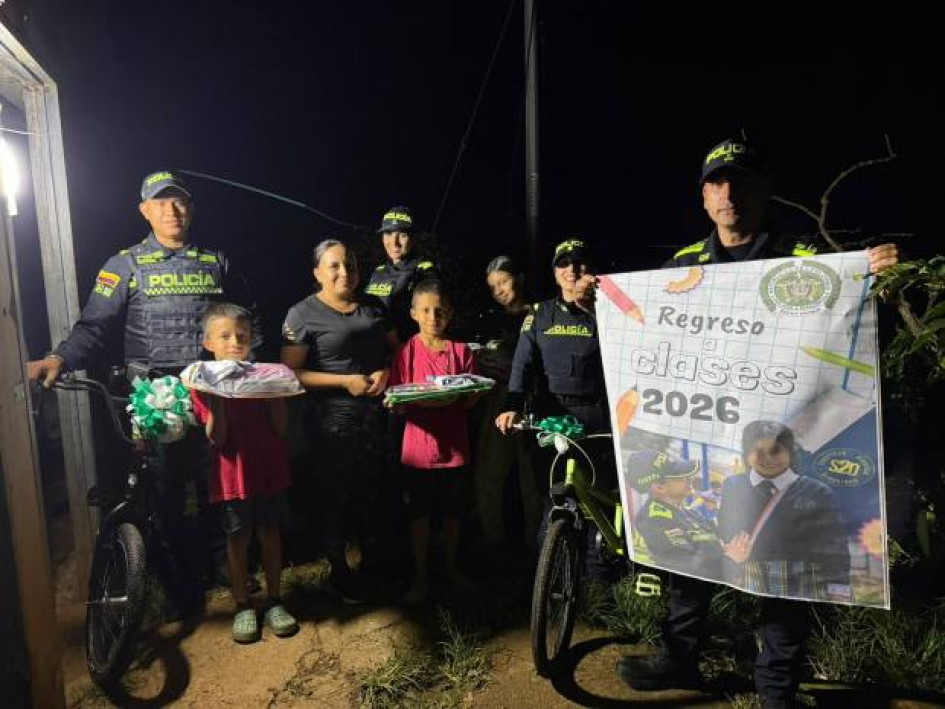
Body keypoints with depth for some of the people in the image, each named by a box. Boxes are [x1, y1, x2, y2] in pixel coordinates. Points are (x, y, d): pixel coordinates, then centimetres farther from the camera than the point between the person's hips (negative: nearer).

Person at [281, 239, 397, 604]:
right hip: (333, 420, -4)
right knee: (337, 494, 8)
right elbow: (292, 372, -11)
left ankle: (373, 558, 37)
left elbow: (395, 348, 17)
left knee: (373, 489, 14)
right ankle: (339, 569, 30)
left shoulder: (374, 306, 9)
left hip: (376, 415, 5)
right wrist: (346, 381, -17)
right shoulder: (303, 314, -7)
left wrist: (385, 371, -5)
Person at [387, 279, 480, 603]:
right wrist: (422, 401, -25)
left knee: (452, 513, 15)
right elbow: (396, 404, -6)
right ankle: (420, 576, 26)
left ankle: (451, 568, 35)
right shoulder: (406, 352, -4)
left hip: (454, 448, 2)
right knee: (419, 515, 9)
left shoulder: (461, 350, 0)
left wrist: (454, 397, -21)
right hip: (418, 450, -1)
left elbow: (471, 400, 0)